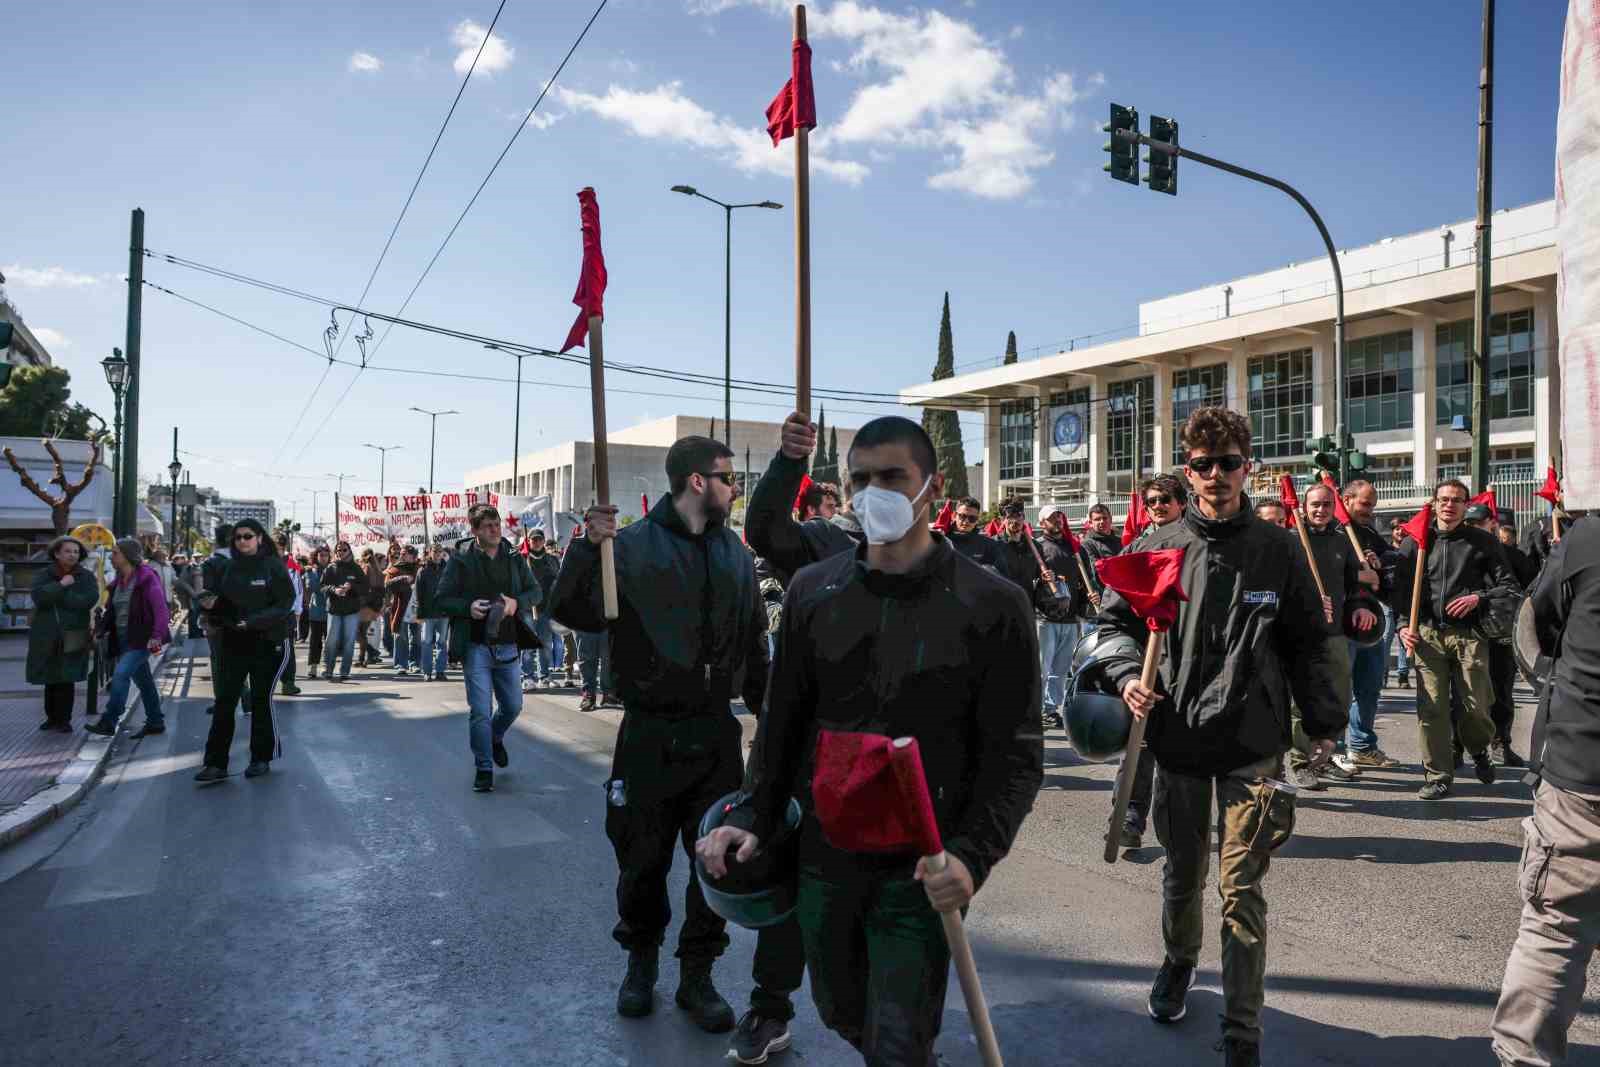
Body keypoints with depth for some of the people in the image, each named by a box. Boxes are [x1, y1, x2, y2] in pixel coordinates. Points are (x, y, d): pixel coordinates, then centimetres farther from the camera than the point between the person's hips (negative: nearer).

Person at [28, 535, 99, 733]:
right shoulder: (45, 574, 5)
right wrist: (61, 585, -18)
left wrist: (55, 595, -12)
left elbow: (89, 600, -16)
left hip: (72, 636, -2)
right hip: (46, 635, 3)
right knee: (50, 678, 11)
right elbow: (39, 596, -12)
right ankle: (52, 717, 25)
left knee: (66, 679, -7)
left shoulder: (86, 576, 0)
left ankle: (64, 720, 2)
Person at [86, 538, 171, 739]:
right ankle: (155, 722, 21)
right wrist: (101, 629, 1)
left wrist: (157, 636, -25)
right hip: (123, 638, 8)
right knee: (143, 679, 13)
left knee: (121, 673, -18)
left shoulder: (146, 577, -11)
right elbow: (111, 610, 17)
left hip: (141, 638, -8)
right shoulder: (118, 581, 13)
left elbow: (161, 609, -17)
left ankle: (108, 722, -15)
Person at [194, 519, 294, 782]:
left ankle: (261, 758, 20)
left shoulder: (273, 566, -7)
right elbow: (224, 601, 15)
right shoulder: (231, 567, 8)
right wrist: (211, 603, -7)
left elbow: (285, 604, -12)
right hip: (235, 642, 4)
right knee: (225, 700, 0)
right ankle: (216, 763, 4)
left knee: (261, 700, 5)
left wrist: (254, 621, -22)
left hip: (268, 643, -4)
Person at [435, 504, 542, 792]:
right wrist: (468, 607, -19)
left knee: (513, 706, 14)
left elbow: (535, 592, 9)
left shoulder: (515, 557, 4)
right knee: (480, 711, -3)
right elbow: (441, 599, -2)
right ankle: (484, 769, 12)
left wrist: (517, 603, -12)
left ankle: (495, 738, 46)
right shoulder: (461, 560, -4)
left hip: (509, 646, 3)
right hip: (476, 647, -3)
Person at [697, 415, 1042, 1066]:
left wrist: (973, 855, -21)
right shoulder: (813, 591, 1)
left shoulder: (993, 606, -10)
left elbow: (1016, 755, -9)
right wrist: (755, 820, 2)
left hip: (922, 870, -4)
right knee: (842, 1011, 22)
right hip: (823, 856, 5)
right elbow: (783, 721, 9)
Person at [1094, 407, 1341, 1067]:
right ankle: (1179, 960, 47)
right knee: (1183, 872, 19)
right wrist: (1127, 676, -9)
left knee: (1242, 889, -1)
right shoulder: (1158, 548, 1)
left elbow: (1307, 642, 6)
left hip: (1253, 745, -2)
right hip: (1177, 738, 2)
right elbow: (1115, 620, 9)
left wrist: (1324, 724, 4)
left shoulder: (1278, 549, 0)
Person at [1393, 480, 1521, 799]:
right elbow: (1400, 589, 7)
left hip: (1469, 634, 0)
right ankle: (1439, 776, 8)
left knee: (1477, 706, 1)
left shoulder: (1482, 542, 7)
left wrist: (1478, 597, -10)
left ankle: (1479, 750, 34)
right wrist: (1404, 625, -6)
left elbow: (1509, 586, 8)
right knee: (1431, 708, -2)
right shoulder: (1414, 542, 9)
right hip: (1427, 634, 1)